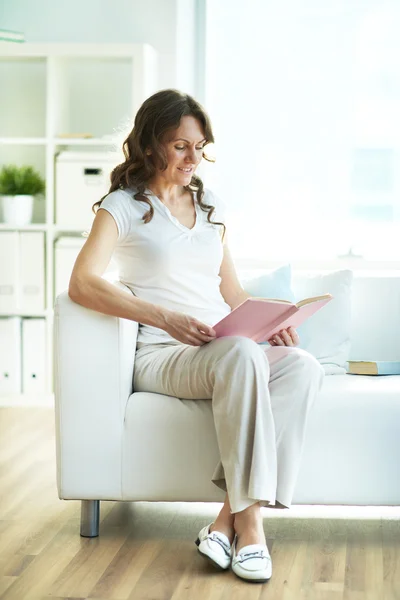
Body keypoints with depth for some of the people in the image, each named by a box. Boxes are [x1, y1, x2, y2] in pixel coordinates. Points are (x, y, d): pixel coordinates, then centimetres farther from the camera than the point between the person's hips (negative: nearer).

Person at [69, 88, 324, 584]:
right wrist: (166, 318, -24)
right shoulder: (123, 207, 3)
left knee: (303, 366, -27)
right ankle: (248, 521, -35)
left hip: (226, 351, 6)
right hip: (161, 357, -5)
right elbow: (81, 284, -13)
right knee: (241, 355, -38)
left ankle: (230, 518, -33)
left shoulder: (212, 205, 22)